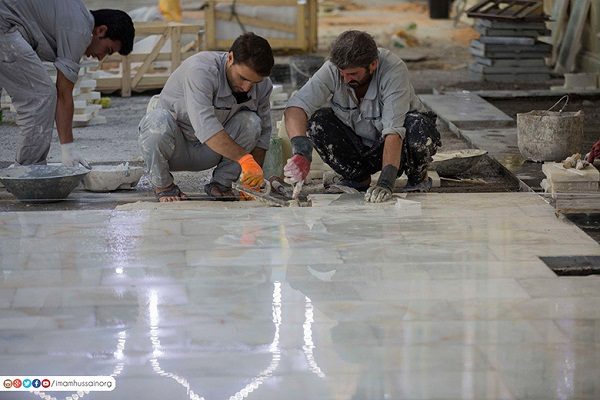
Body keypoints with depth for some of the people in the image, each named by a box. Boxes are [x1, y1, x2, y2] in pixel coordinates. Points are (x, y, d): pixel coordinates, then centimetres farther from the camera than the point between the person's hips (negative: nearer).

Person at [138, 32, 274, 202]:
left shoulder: (262, 85, -10)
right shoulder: (200, 69, -30)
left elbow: (263, 132, -1)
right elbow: (204, 126, -42)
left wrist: (255, 181, -12)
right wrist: (244, 158, -47)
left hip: (206, 154, 4)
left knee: (251, 121, -22)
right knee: (158, 119, -38)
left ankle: (221, 183, -4)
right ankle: (162, 184, -12)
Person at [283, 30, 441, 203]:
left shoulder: (394, 70, -30)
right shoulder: (332, 69, -22)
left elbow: (394, 131, -38)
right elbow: (296, 107, -33)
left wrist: (386, 182, -47)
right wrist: (301, 152, -50)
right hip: (359, 146, 3)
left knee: (419, 126, -35)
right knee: (317, 121, -22)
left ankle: (417, 177, -2)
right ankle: (358, 178, 2)